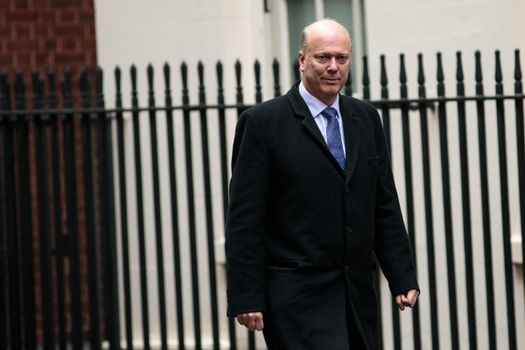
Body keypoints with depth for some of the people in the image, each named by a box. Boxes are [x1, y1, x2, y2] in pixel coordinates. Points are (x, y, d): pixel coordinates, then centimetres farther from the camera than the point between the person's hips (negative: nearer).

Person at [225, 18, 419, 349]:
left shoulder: (366, 118, 12)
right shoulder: (263, 122, -4)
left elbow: (385, 206, 14)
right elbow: (245, 220, -6)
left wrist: (403, 276, 7)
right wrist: (246, 298, -11)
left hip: (358, 294, 6)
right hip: (298, 296, -5)